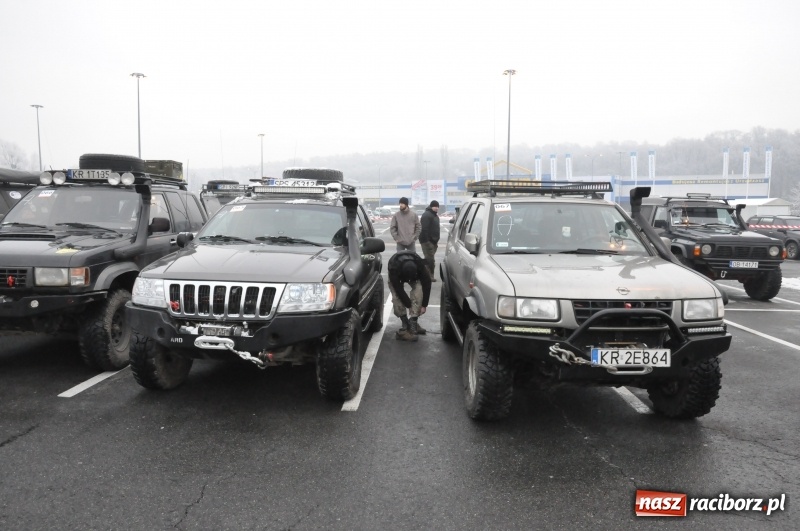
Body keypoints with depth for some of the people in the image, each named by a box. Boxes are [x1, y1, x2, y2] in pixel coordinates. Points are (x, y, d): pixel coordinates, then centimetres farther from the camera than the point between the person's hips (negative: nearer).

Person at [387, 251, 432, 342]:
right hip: (396, 276, -1)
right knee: (397, 297, -23)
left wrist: (424, 305, -26)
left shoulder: (420, 264, -38)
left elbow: (426, 284, -28)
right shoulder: (393, 267, -43)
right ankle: (405, 325, -15)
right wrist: (409, 305, -28)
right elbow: (399, 289, -34)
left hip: (414, 275, 1)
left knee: (418, 290, -24)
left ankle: (413, 323, -20)